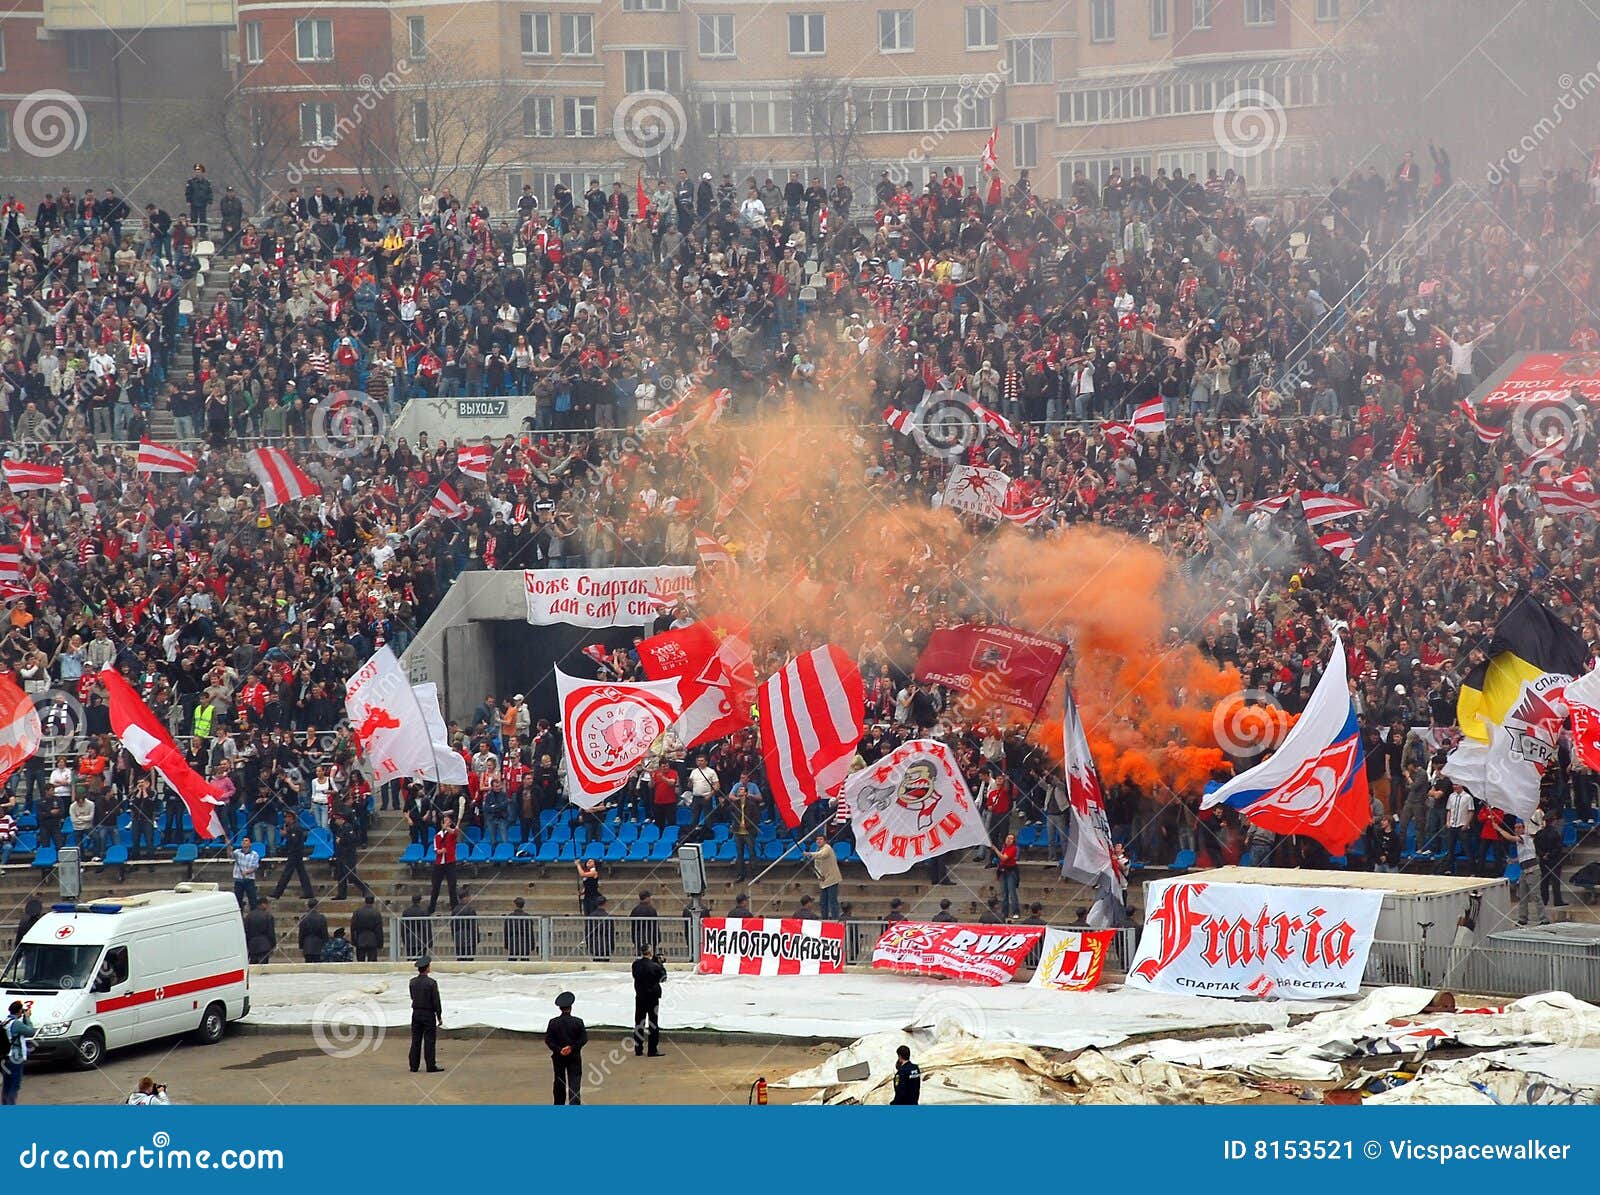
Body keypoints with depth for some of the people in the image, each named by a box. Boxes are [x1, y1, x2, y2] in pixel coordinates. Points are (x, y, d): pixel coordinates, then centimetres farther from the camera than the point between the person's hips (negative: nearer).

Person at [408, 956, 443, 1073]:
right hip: (428, 1015, -5)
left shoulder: (412, 982, 1)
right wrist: (439, 1017, -5)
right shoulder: (432, 983, -16)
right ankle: (431, 1066, 1)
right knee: (430, 1040, 0)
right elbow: (436, 1001, -13)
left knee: (416, 1040, 9)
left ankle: (414, 1066, 10)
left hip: (416, 1013, 5)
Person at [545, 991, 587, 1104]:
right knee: (574, 1082, -2)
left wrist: (558, 1050, -11)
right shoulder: (578, 1022, -7)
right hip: (574, 1057, -2)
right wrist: (572, 1048, -11)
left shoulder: (553, 1022, -4)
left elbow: (548, 1040, -8)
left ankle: (558, 1107, 24)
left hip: (558, 1057, 2)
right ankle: (574, 1106, -14)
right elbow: (584, 1039, -9)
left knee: (559, 1083, 15)